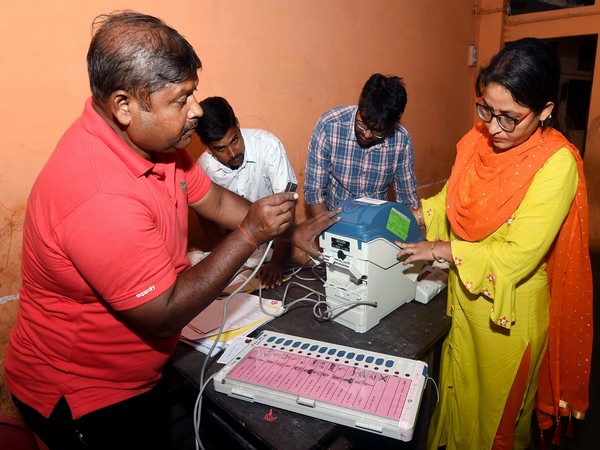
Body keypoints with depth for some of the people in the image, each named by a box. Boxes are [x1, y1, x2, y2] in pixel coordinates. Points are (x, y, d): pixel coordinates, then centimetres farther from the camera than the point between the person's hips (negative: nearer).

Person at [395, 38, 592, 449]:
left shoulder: (557, 164, -23)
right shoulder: (479, 138, -6)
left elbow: (519, 256, -25)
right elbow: (452, 198, 4)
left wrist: (441, 250, -23)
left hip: (510, 311, -5)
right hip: (464, 295, 5)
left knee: (498, 411, 20)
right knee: (458, 392, 26)